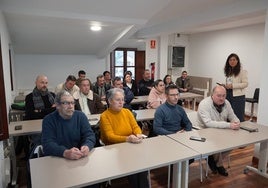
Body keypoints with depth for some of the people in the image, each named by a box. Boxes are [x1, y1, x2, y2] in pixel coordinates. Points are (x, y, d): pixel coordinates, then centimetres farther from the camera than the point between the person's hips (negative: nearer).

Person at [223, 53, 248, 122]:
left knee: (238, 116, -2)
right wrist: (225, 86, 4)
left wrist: (232, 85, -19)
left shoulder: (242, 71, -7)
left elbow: (245, 84, -12)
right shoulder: (228, 71, 12)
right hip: (228, 95, 6)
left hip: (238, 96, -6)